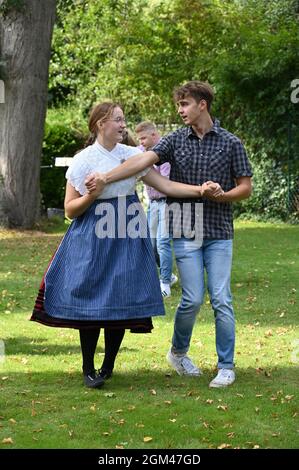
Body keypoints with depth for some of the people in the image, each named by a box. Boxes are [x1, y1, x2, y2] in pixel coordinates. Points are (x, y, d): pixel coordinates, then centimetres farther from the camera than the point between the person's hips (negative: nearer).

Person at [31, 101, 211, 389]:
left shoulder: (132, 155, 6)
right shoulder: (83, 160, -2)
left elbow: (167, 186, 2)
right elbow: (70, 210, -1)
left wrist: (201, 189, -9)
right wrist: (91, 195, -18)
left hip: (128, 238, 3)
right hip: (93, 240, -3)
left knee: (122, 302, 2)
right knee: (91, 303, -3)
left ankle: (108, 366, 18)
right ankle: (88, 369, 12)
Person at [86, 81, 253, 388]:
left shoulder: (230, 143, 2)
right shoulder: (175, 140, 4)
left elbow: (245, 188, 5)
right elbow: (144, 160, -12)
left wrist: (219, 195, -14)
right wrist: (105, 178, -25)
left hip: (219, 234, 0)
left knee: (221, 300, -3)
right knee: (193, 299, -4)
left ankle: (226, 367, 7)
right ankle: (178, 351, 22)